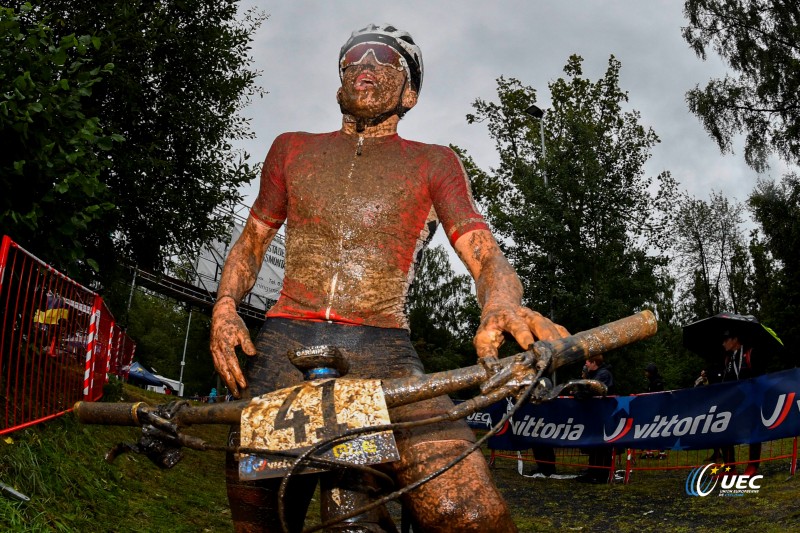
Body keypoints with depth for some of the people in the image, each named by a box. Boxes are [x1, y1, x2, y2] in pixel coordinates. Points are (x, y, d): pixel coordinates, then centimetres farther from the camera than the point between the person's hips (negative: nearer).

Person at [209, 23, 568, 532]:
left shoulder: (434, 163, 15)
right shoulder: (293, 148, 21)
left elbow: (485, 254, 2)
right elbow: (252, 242, 26)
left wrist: (502, 304, -23)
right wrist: (224, 307, 5)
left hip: (383, 350, -2)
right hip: (287, 341, 3)